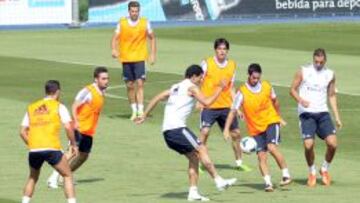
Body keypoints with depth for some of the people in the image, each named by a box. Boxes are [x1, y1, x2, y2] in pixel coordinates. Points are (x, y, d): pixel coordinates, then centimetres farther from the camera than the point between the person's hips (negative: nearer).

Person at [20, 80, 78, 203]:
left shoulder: (31, 108, 18)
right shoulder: (59, 107, 6)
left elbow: (23, 132, 15)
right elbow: (68, 127, -4)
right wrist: (73, 144, 8)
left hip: (34, 150, 4)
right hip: (52, 149, -4)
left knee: (33, 178, 26)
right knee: (67, 176, 11)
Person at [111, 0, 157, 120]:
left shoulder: (145, 23, 0)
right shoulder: (122, 23, 1)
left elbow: (152, 38, 10)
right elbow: (115, 38, 0)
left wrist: (153, 54, 3)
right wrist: (114, 50, -20)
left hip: (139, 58, -2)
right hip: (126, 58, 2)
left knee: (140, 84, -13)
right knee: (130, 86, 7)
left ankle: (140, 110, -17)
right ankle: (134, 111, 18)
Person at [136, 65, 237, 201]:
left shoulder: (175, 87, 25)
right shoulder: (191, 87, 1)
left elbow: (157, 98, 21)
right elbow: (206, 102, -8)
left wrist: (144, 116, 23)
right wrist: (219, 89, 4)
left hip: (167, 132, 8)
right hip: (177, 128, -8)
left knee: (194, 157, 10)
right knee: (202, 150, -11)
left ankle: (193, 192, 4)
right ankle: (219, 181, -19)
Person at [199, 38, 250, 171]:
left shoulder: (232, 65, 6)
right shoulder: (207, 64, -6)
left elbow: (231, 88, 13)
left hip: (226, 106, 4)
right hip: (209, 106, -4)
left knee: (236, 133, 8)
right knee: (204, 132, -18)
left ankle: (239, 162, 26)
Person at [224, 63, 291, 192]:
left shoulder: (267, 87, -3)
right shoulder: (242, 93, -12)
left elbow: (275, 102, 16)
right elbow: (233, 111, -12)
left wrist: (279, 117, 24)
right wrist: (226, 129, -20)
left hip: (271, 122, 0)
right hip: (255, 128, 0)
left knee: (272, 147, -20)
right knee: (261, 156, -7)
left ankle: (286, 175, -12)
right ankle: (268, 183, -4)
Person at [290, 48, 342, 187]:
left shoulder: (330, 74, 8)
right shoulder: (303, 72, -2)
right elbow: (293, 90, 2)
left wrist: (337, 117, 11)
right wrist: (300, 100, -19)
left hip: (323, 113, 3)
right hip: (306, 113, -3)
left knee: (332, 143, -12)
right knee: (308, 145, -15)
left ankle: (325, 169, 14)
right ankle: (312, 172, 11)